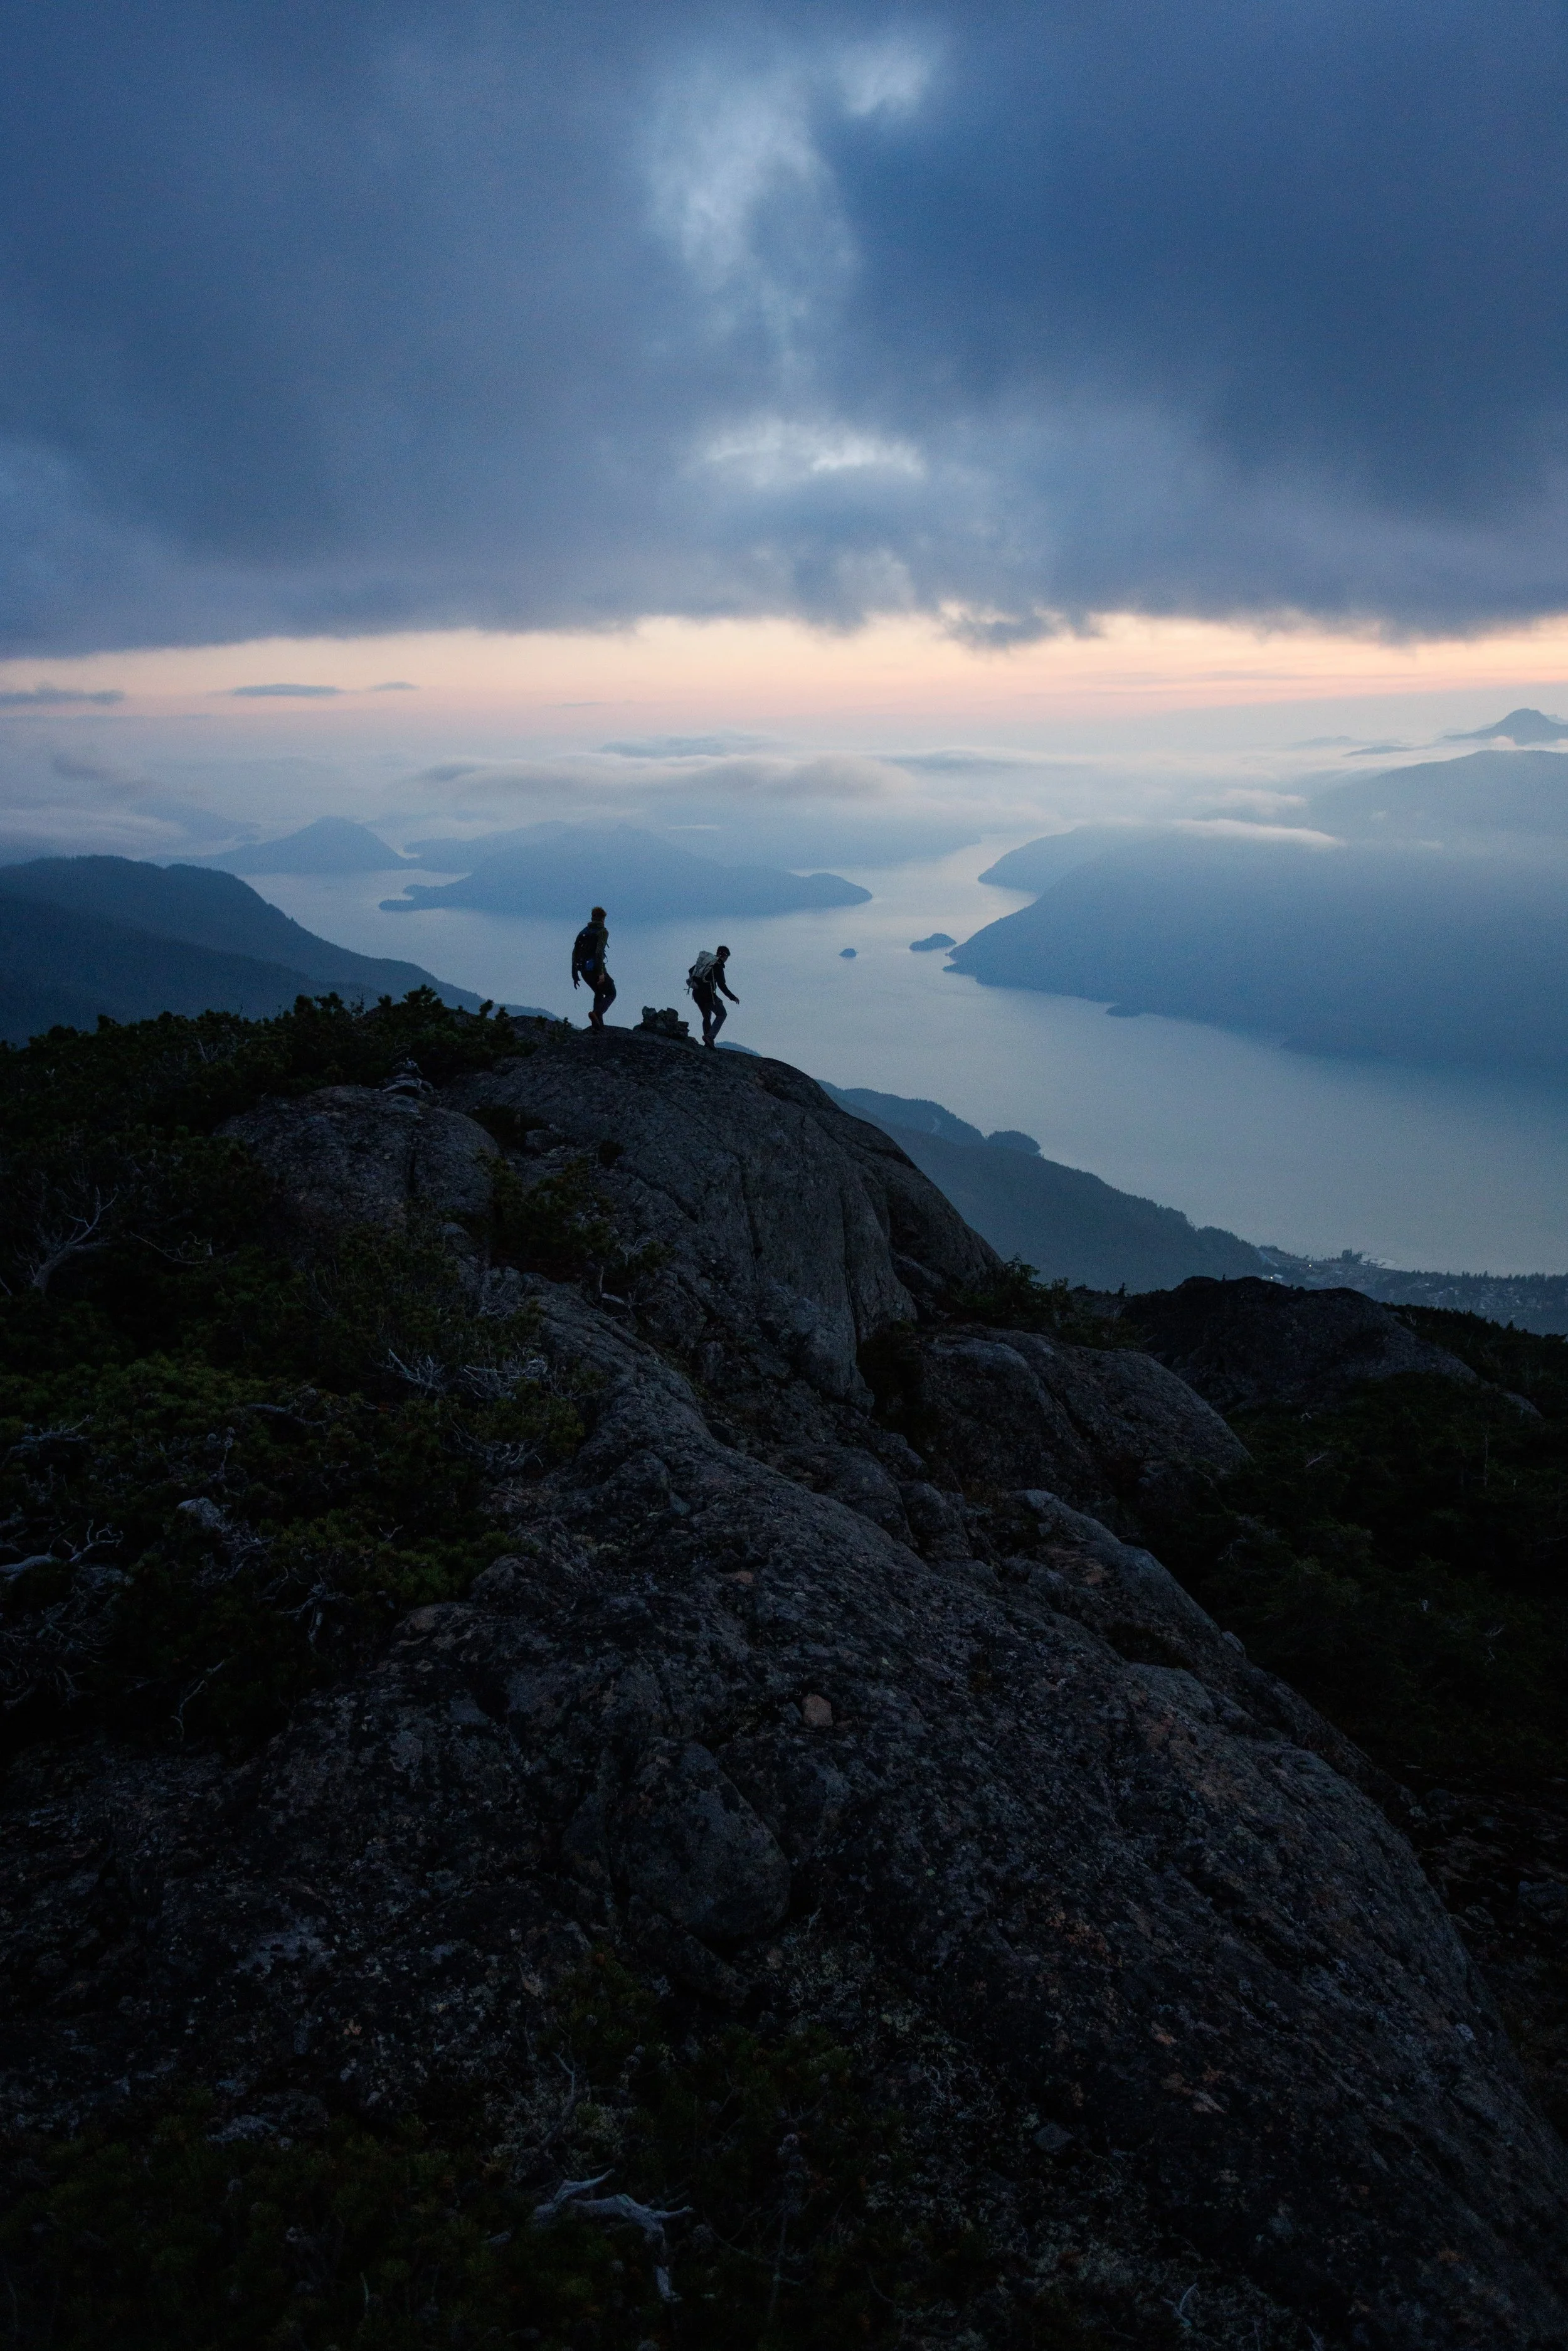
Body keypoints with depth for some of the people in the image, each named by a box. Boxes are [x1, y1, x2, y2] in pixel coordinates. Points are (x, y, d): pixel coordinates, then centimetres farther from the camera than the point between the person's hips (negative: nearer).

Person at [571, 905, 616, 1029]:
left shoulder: (583, 932, 15)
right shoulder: (602, 932, -5)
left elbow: (575, 952, 13)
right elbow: (599, 952, -20)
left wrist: (575, 975, 17)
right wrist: (601, 973, -24)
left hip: (584, 970, 7)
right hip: (595, 968, -7)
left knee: (599, 993, 24)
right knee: (611, 994, 7)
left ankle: (598, 1024, 15)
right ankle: (597, 1013, -20)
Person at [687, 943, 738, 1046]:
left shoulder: (705, 961, 14)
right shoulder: (718, 966, -9)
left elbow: (691, 970, 26)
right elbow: (722, 985, -15)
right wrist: (733, 997, -8)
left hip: (696, 994, 8)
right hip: (707, 994, -8)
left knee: (707, 1017, 20)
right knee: (722, 1014, 4)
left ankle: (708, 1042, 10)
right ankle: (710, 1036, -13)